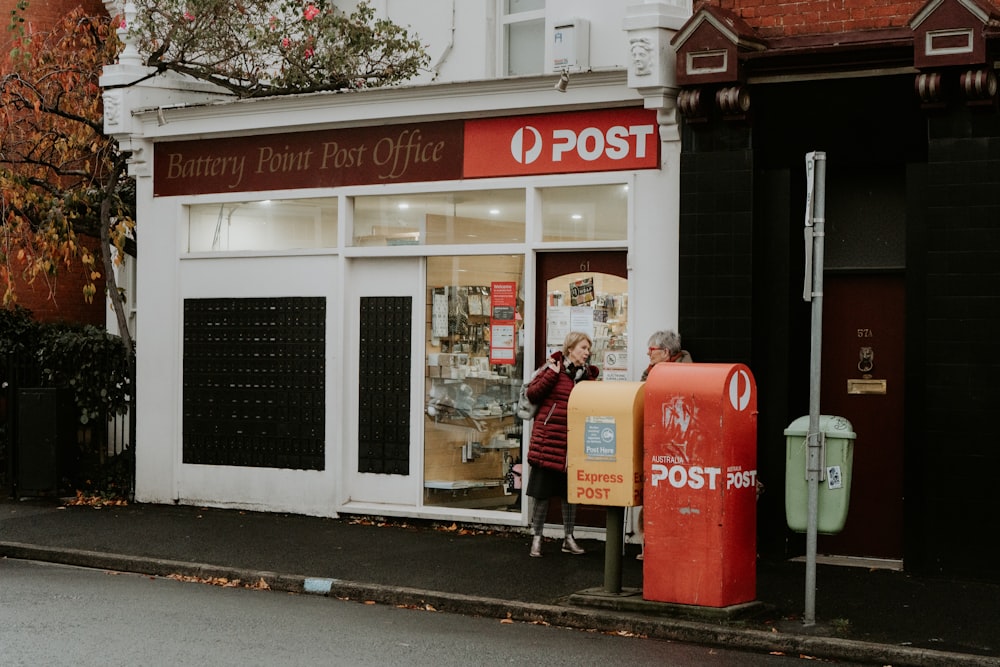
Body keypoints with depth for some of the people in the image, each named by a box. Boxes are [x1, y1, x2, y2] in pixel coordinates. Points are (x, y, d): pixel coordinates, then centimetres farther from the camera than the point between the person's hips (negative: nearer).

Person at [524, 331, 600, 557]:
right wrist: (551, 375, -15)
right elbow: (532, 394, -8)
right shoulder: (553, 367, -3)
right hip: (549, 439, -5)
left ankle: (568, 538, 21)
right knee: (542, 491, 1)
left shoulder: (587, 374, 10)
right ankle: (537, 537, 11)